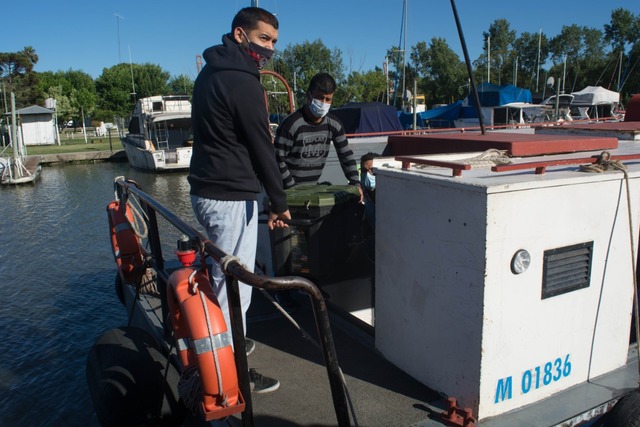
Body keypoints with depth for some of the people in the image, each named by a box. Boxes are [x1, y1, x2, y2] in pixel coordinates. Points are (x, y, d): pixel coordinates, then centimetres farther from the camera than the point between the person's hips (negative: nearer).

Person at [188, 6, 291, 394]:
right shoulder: (242, 82, -16)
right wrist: (280, 202, -5)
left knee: (225, 275, 22)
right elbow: (261, 148, -14)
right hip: (231, 196, -10)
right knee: (234, 282, -3)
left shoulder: (211, 73, 14)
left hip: (207, 189, 10)